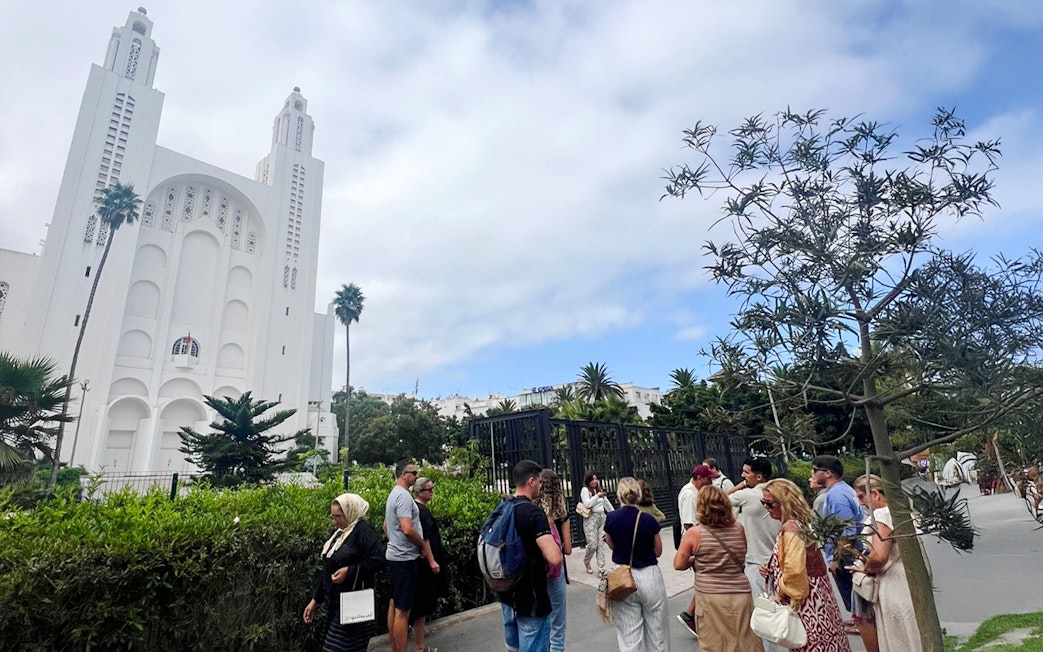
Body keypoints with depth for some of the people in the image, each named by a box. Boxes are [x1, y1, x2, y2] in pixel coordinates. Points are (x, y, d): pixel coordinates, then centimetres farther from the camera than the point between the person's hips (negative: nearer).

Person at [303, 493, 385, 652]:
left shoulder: (362, 530, -14)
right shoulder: (337, 533, 12)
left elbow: (378, 559, -23)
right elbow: (326, 569, 17)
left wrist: (349, 571, -24)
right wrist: (315, 600, 16)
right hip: (335, 602, 8)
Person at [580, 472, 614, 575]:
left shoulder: (599, 490, 17)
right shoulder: (585, 490, -3)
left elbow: (607, 503, 23)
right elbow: (587, 504, -15)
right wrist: (597, 496, -16)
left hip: (601, 518, 6)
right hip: (591, 519, -6)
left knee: (601, 545, 1)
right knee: (592, 545, -8)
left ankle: (601, 569, 5)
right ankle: (586, 561, 21)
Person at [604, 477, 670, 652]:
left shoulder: (611, 519, -9)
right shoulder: (649, 520, -11)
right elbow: (658, 552, 2)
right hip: (649, 577, -1)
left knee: (629, 637, 9)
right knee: (656, 633, 16)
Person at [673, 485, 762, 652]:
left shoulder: (693, 533, -10)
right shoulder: (739, 529, -1)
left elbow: (679, 565, -6)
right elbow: (741, 556, 14)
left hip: (710, 597, -2)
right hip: (741, 595, 3)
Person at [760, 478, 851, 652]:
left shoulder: (790, 527, -21)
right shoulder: (801, 523, 8)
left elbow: (794, 569, -29)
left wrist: (781, 594, -14)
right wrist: (771, 570, 6)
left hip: (805, 603, -9)